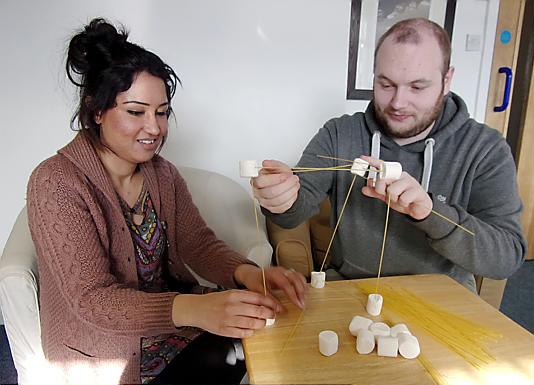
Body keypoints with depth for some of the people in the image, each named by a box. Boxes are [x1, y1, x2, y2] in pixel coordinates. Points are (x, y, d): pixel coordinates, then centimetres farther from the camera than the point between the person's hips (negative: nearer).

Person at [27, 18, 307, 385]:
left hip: (174, 321, 5)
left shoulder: (162, 173, 1)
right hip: (103, 351, -5)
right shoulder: (55, 183, -18)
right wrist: (195, 309, -41)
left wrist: (247, 274, -27)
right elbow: (91, 298, -25)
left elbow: (199, 243, -5)